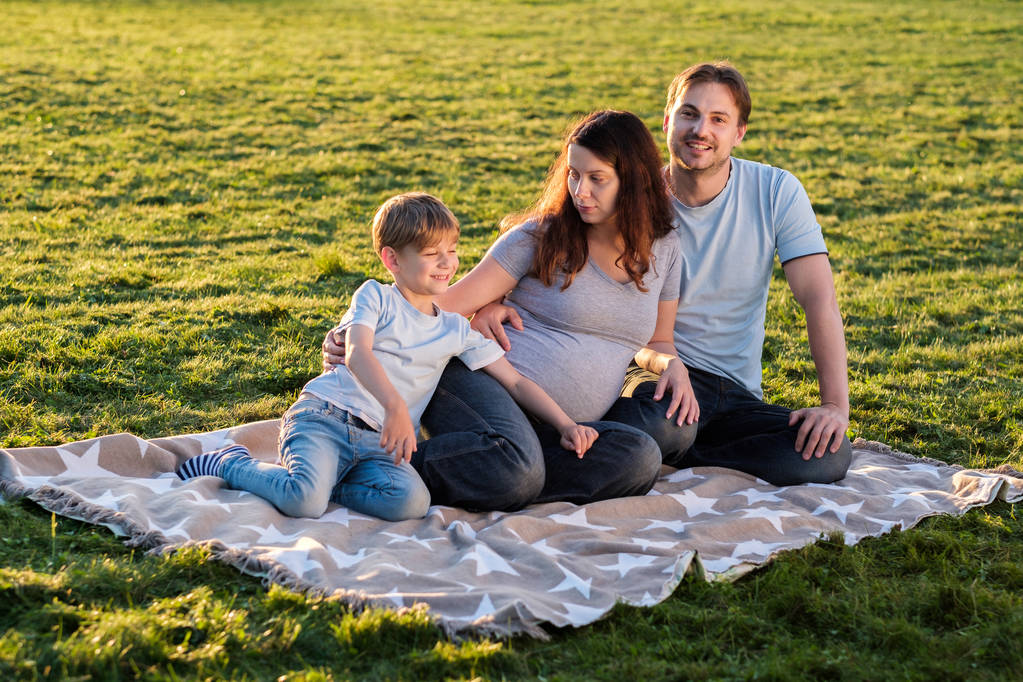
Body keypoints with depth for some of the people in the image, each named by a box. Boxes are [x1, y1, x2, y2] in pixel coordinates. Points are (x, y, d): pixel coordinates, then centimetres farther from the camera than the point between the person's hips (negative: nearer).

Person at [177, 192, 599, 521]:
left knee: (411, 502, -28)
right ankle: (229, 464, 1)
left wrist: (565, 424, 1)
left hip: (381, 442, 4)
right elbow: (357, 354, -15)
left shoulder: (456, 330, 15)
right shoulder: (375, 297, 3)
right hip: (324, 416, -4)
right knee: (305, 503, -29)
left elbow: (515, 382, 15)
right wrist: (395, 407, -32)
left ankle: (322, 478, -5)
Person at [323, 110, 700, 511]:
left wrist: (671, 364, 2)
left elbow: (656, 343, 27)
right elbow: (450, 305, 0)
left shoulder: (663, 250, 13)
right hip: (489, 387, -5)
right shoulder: (541, 236, 1)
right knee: (512, 472, -40)